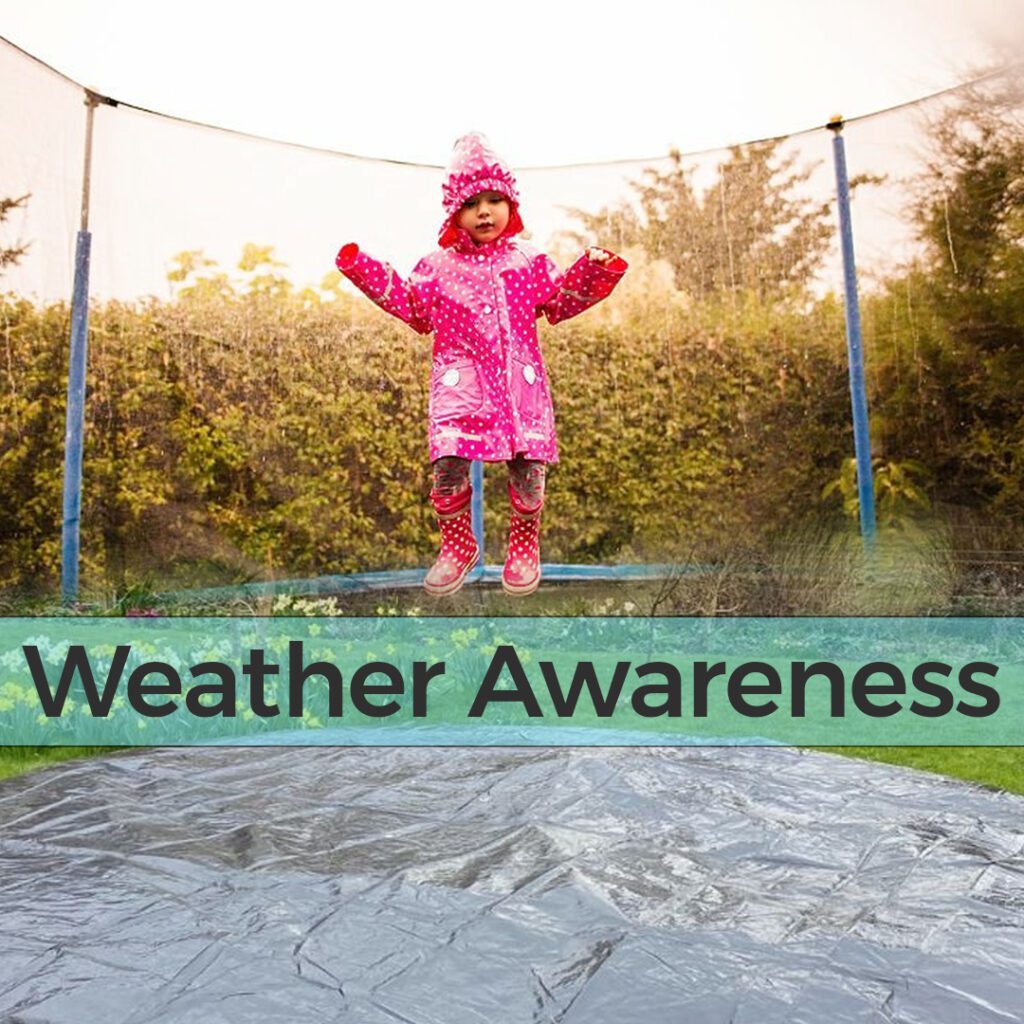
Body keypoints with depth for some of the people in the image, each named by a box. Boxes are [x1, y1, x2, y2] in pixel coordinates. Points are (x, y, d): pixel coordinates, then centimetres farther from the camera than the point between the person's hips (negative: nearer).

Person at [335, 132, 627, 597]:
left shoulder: (529, 261, 11)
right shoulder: (438, 267, 9)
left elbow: (561, 302, 19)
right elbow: (412, 308, 20)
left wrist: (593, 274, 5)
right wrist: (363, 270, 17)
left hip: (519, 376, 1)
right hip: (460, 378, 0)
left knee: (528, 462, -4)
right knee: (448, 462, -13)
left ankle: (524, 545, 21)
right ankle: (457, 545, 12)